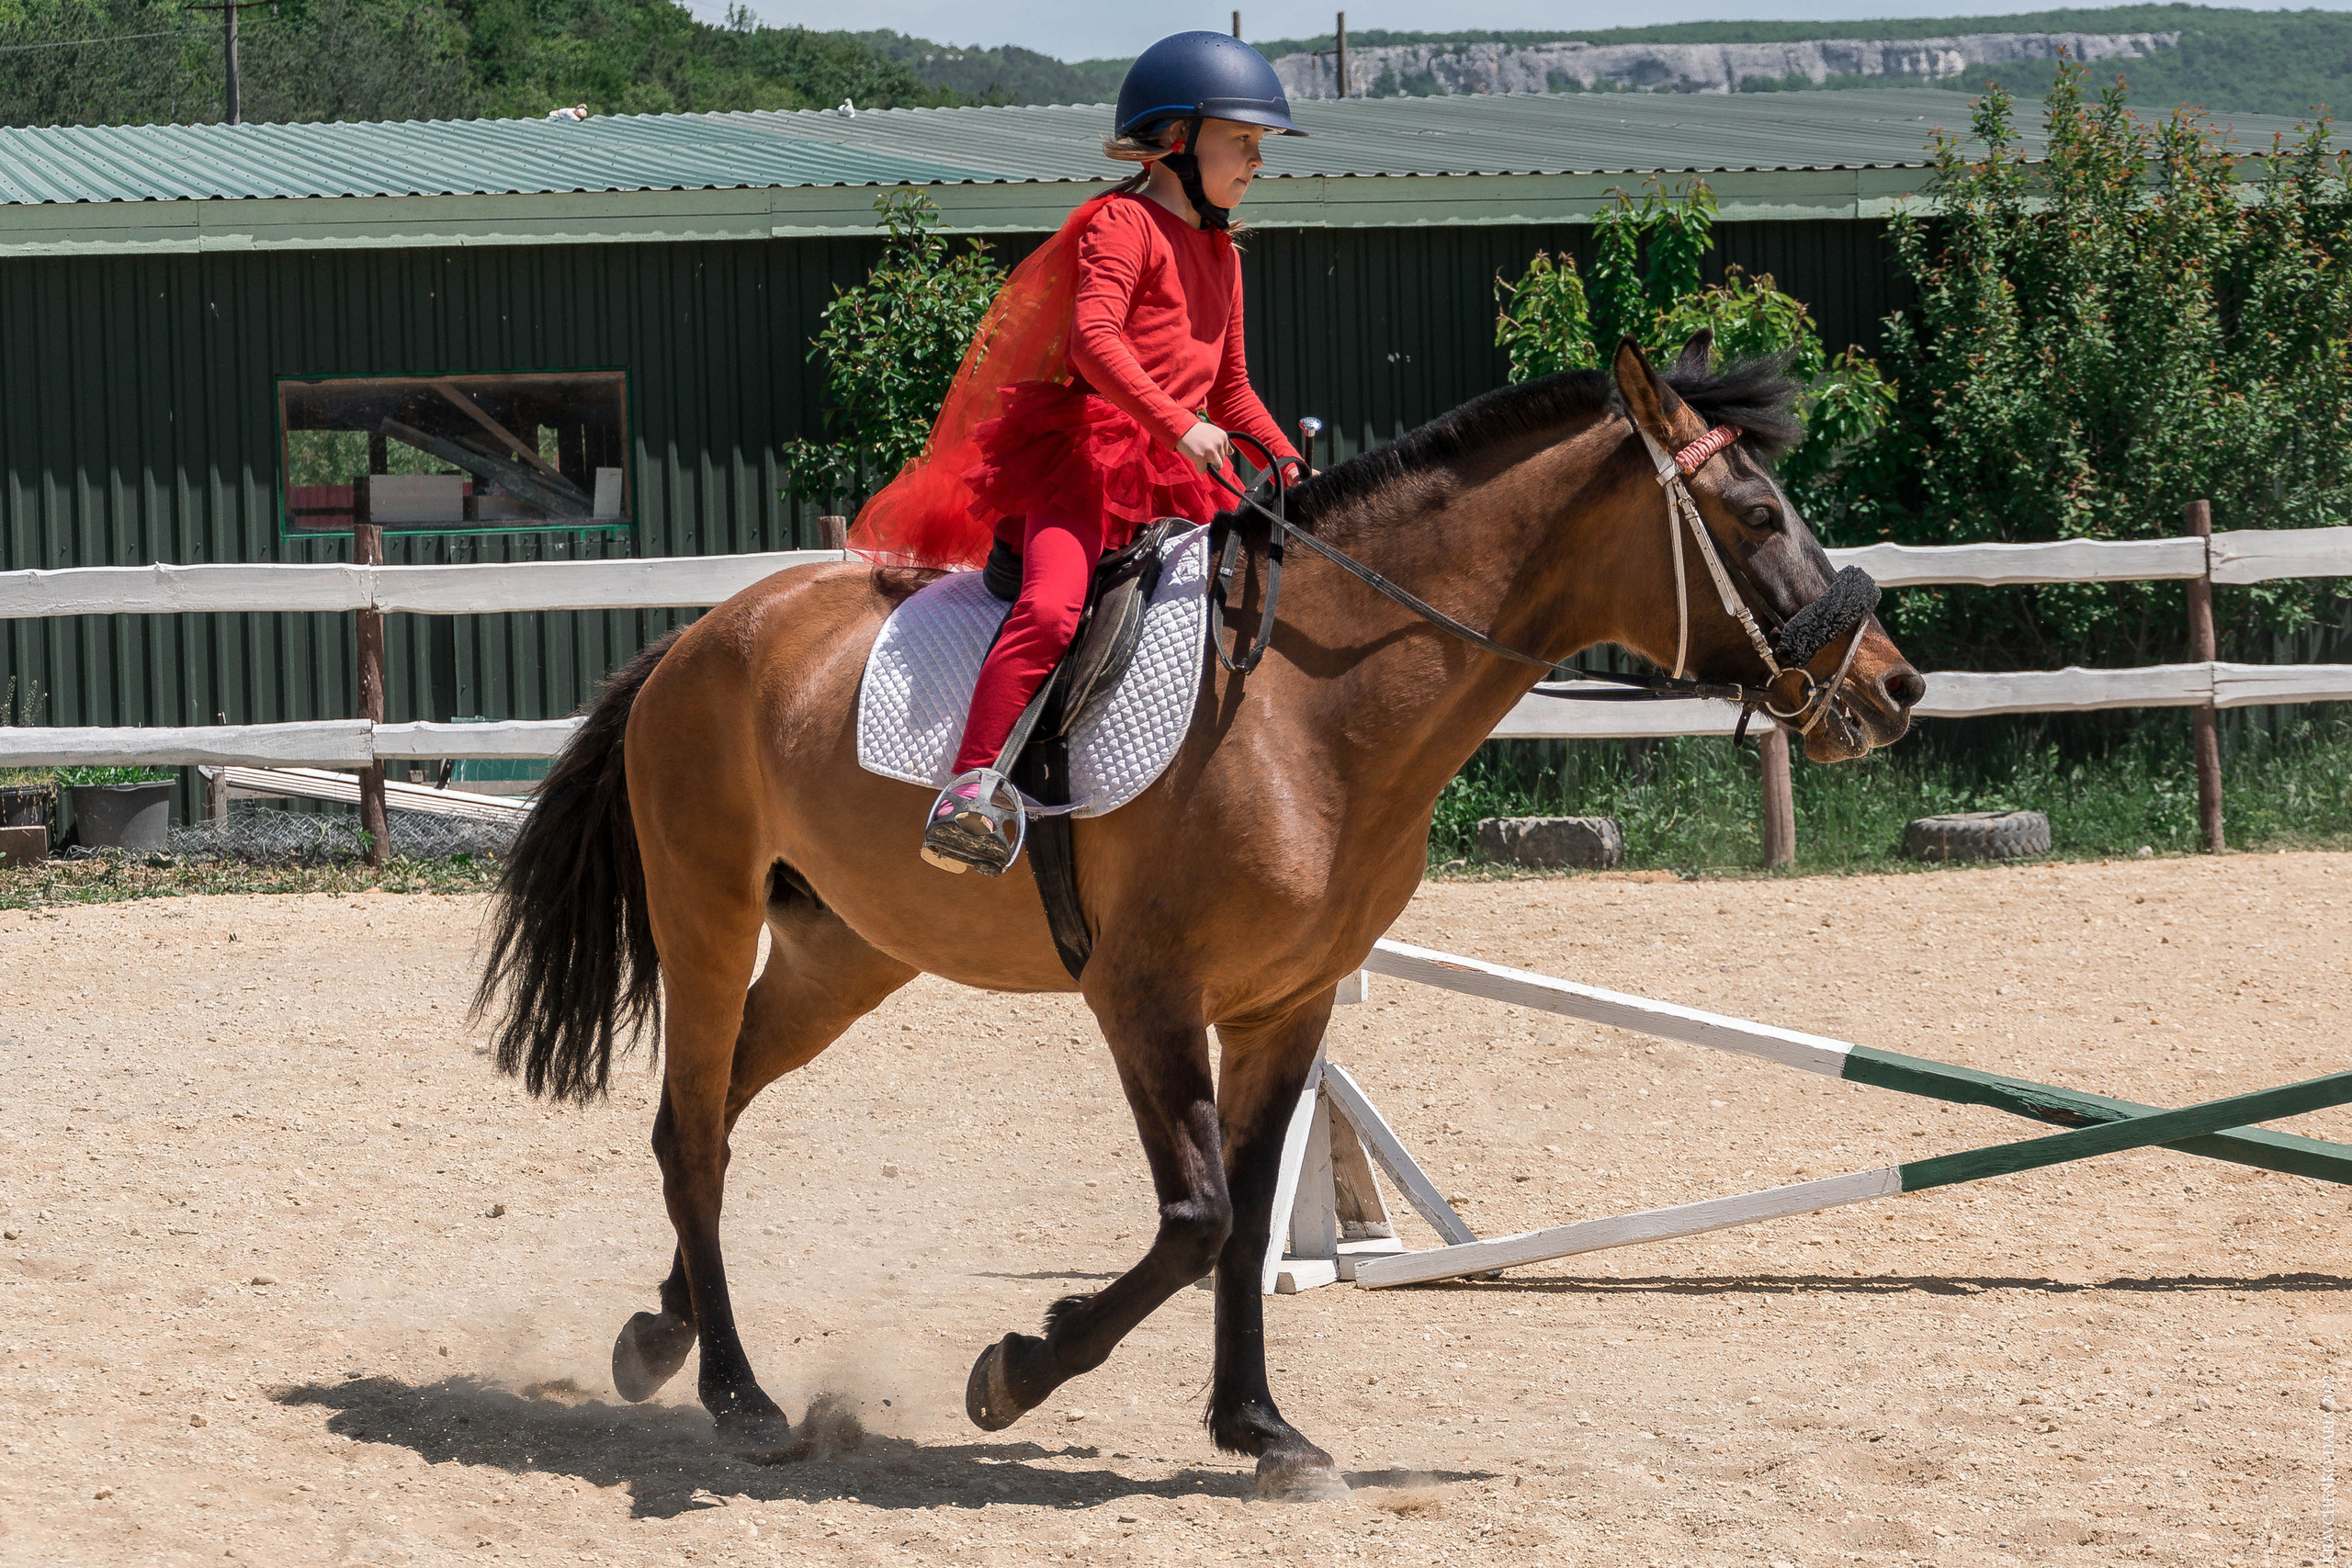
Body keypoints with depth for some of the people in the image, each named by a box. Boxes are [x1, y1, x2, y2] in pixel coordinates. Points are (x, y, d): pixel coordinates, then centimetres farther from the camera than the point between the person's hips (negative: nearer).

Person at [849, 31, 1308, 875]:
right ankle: (971, 789, -40)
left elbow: (1230, 391, 32)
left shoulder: (1220, 254, 25)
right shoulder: (1123, 224, -3)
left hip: (1172, 476, 9)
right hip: (1079, 455, -9)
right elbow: (1094, 338, -20)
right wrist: (1178, 424, -30)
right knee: (1052, 605, -30)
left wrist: (1290, 466, 17)